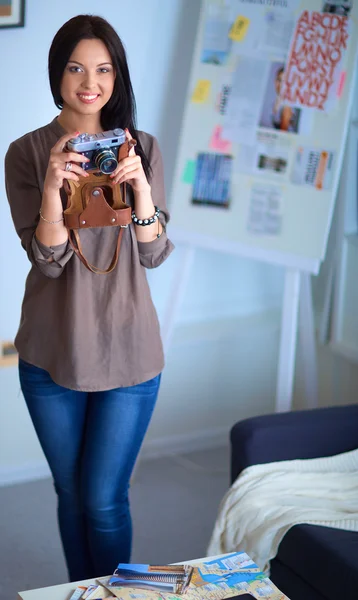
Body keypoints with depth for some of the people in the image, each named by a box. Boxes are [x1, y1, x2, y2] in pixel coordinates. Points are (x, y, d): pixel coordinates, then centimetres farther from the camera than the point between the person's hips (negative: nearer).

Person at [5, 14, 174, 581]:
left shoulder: (142, 148, 1)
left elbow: (154, 254, -5)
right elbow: (47, 258, -11)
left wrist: (140, 184, -20)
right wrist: (53, 184, -26)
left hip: (128, 351, 0)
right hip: (52, 354, 1)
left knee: (104, 500, 2)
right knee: (72, 494, 15)